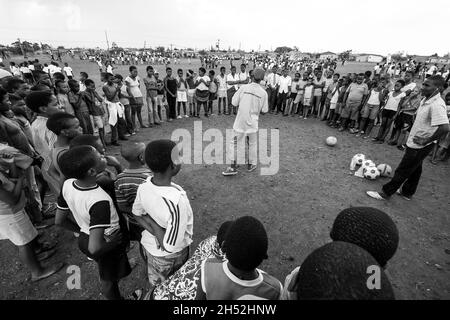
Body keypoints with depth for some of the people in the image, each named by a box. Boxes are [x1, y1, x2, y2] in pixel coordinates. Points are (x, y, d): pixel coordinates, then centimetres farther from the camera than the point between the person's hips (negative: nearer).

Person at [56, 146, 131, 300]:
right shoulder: (100, 201, -40)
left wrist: (82, 230, 10)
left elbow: (59, 221, -3)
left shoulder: (68, 185, -17)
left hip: (84, 239, 7)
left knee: (105, 275, 36)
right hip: (107, 245, -7)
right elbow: (95, 248, -39)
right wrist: (114, 243, -19)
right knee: (109, 281, 25)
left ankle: (110, 293, 63)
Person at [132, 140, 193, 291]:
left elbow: (137, 213, -1)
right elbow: (171, 247, -33)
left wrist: (153, 227, -12)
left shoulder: (144, 186, -20)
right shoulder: (177, 201, -41)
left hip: (149, 244, 5)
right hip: (170, 256, -5)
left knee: (154, 284, 33)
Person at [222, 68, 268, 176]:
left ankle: (233, 167, 3)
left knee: (235, 142, 6)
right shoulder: (263, 93, -5)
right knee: (252, 143, 17)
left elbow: (234, 102, -5)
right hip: (252, 121, 1)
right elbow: (264, 110, -1)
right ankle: (251, 165, 27)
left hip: (240, 120, -1)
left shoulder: (244, 87, -7)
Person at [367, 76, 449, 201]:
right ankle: (407, 192, 36)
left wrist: (426, 140, -22)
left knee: (402, 171, 1)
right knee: (415, 169, 20)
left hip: (419, 146, -9)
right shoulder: (426, 99, 4)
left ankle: (385, 193, 11)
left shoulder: (437, 105, -24)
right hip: (415, 143, 9)